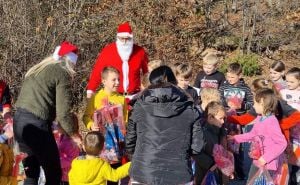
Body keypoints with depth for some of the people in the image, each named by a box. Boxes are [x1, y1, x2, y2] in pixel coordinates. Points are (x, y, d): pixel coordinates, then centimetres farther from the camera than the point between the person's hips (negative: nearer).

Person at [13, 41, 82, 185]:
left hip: (18, 121, 8)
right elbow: (63, 112, -10)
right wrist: (74, 135, 2)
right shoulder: (62, 73, -3)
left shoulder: (36, 69, 21)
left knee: (31, 172, 19)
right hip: (37, 125, -8)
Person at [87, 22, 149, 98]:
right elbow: (97, 71, -2)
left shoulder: (140, 52, 1)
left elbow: (147, 72, 8)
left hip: (134, 96, 1)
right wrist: (90, 90, -9)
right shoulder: (107, 51, -4)